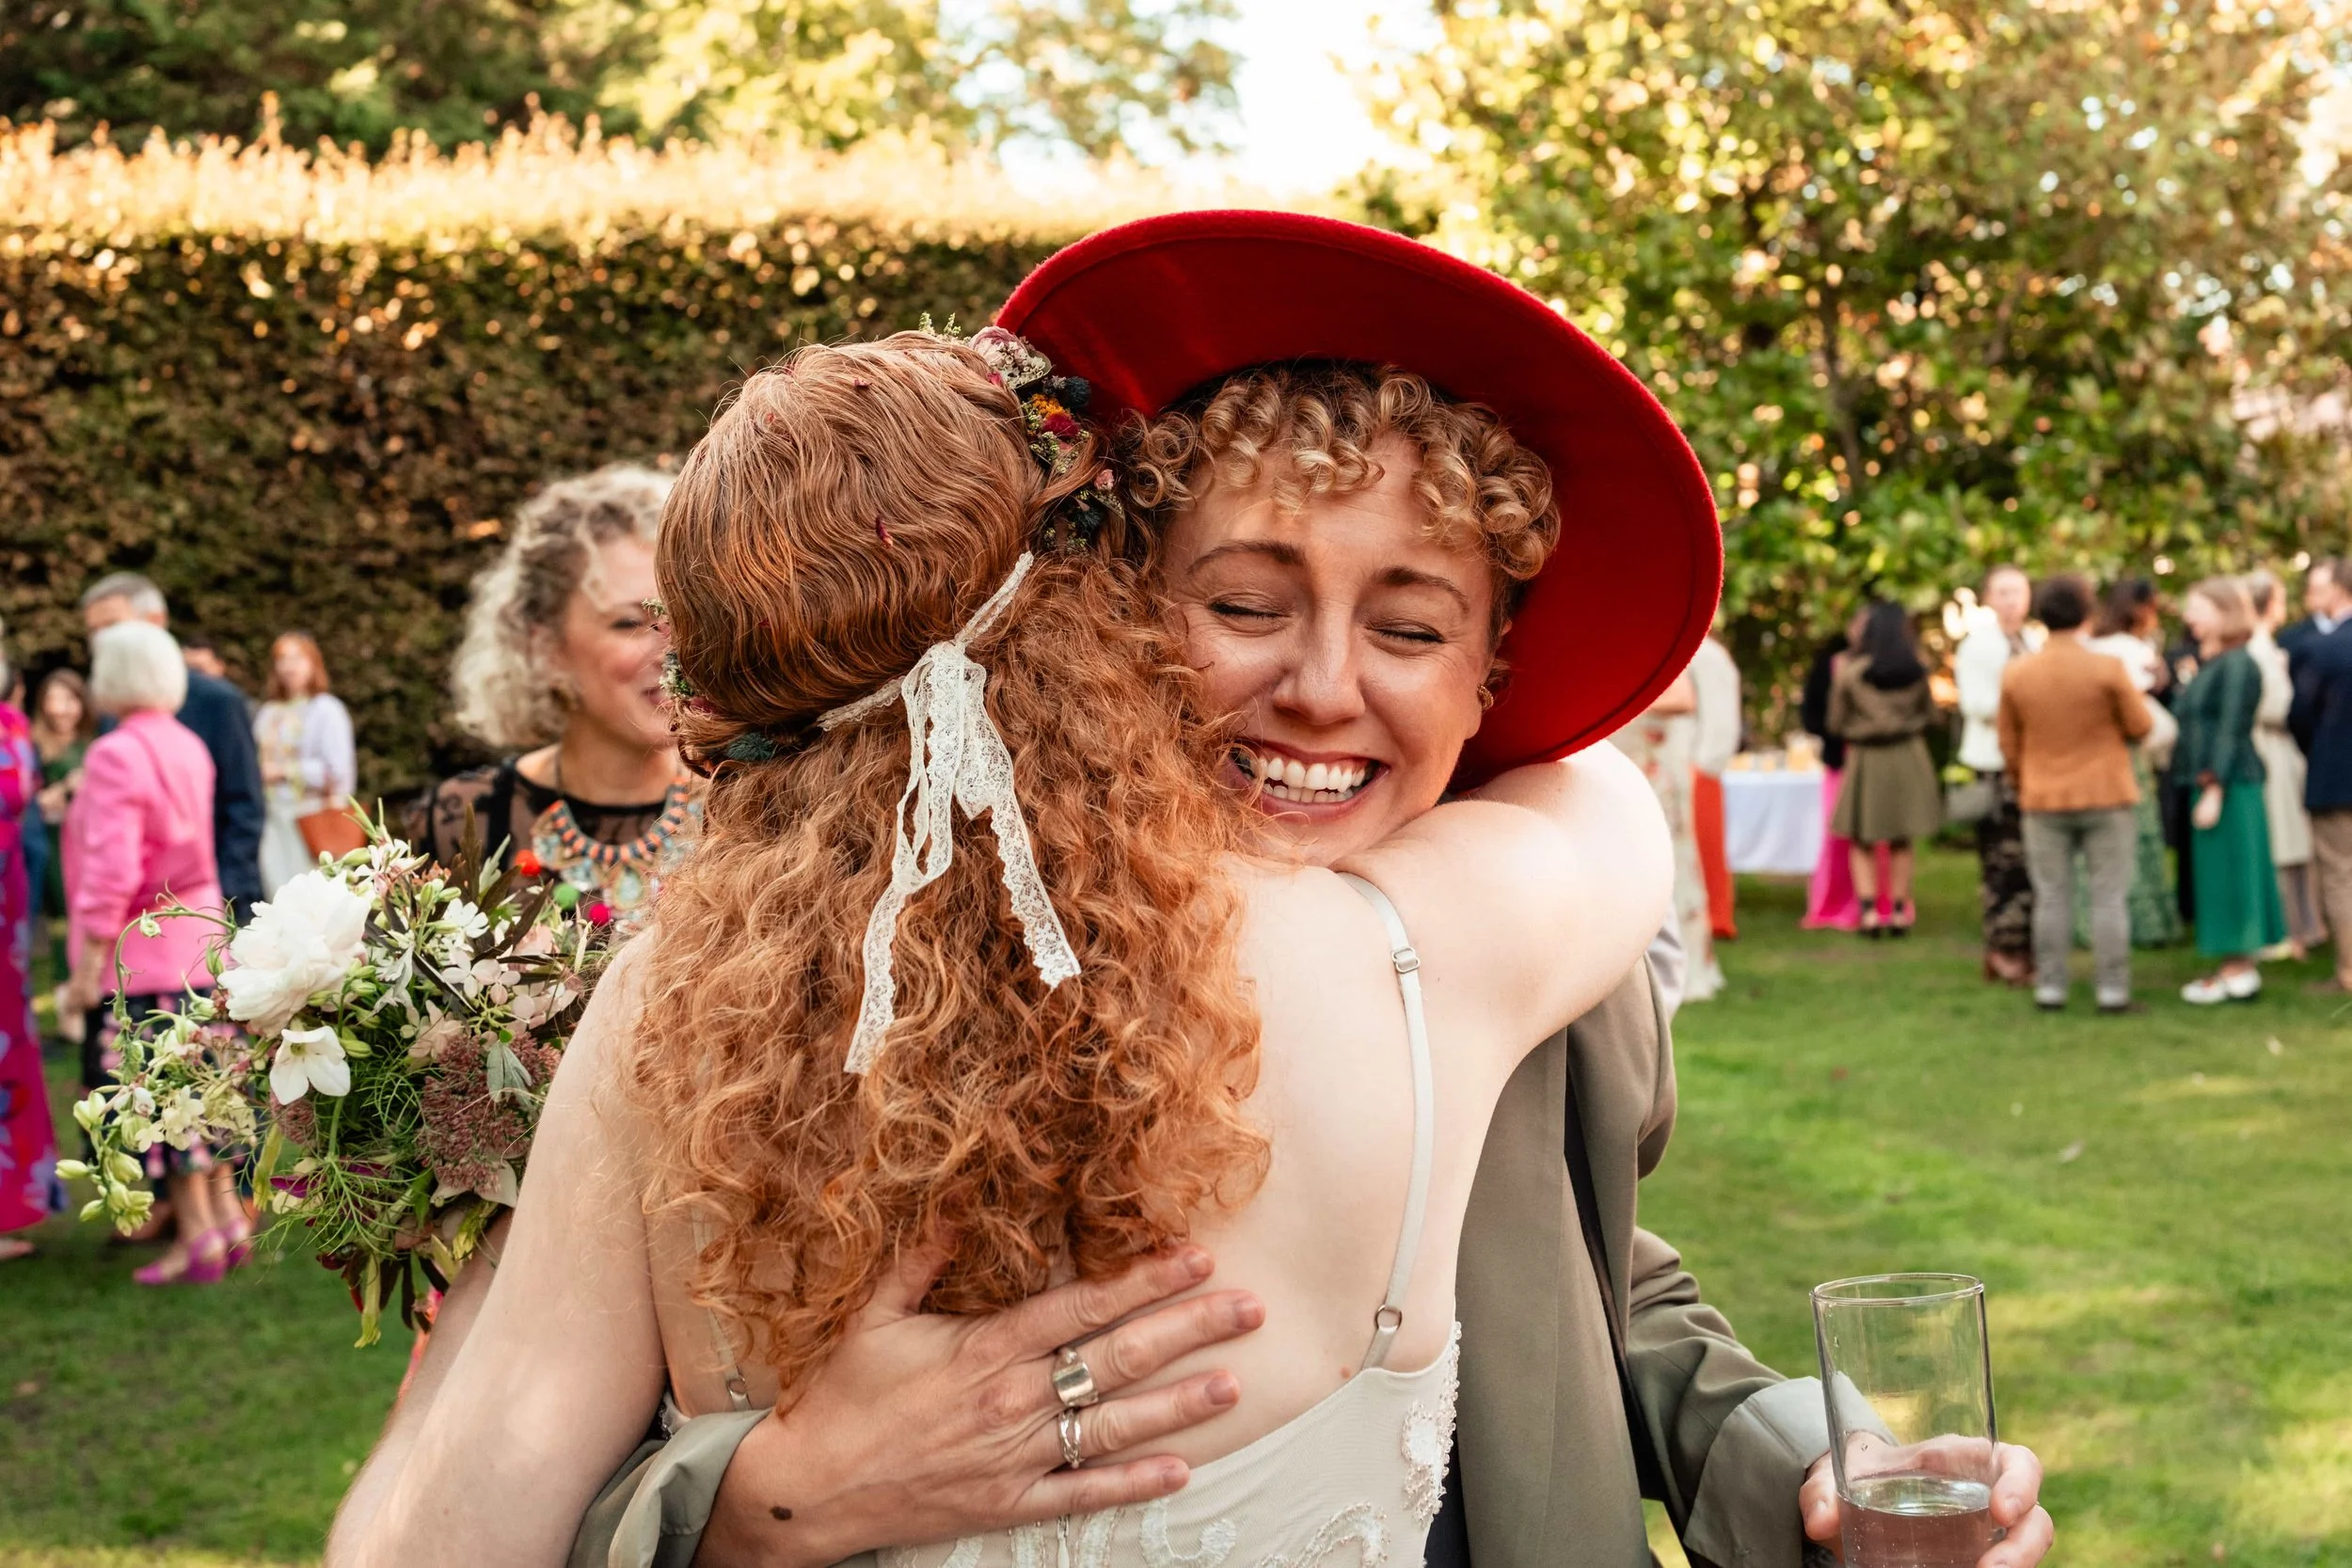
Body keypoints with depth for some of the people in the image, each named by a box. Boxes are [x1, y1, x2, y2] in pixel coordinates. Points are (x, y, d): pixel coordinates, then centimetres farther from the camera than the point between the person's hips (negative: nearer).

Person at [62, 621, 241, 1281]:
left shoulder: (116, 755, -15)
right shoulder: (187, 746, 9)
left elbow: (111, 868, -19)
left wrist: (89, 960, -16)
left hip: (141, 951, -8)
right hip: (198, 937, 8)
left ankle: (197, 1236, 1)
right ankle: (227, 1214, 17)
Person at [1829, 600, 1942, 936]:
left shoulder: (1851, 673, -12)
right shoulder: (1916, 672, -3)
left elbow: (1836, 722, -5)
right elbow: (1930, 715, 8)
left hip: (1865, 758, -2)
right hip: (1907, 757, 2)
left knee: (1862, 842, 9)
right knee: (1901, 840, 14)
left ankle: (1868, 909, -5)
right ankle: (1899, 911, 13)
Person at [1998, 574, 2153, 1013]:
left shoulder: (2015, 673, -3)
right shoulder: (2108, 669, -12)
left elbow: (2009, 745, 5)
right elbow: (2140, 727, -3)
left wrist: (2021, 783, 21)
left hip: (2043, 800, 2)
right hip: (2106, 796, -2)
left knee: (2051, 897, 8)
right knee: (2110, 897, 3)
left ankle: (2049, 989, 10)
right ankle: (2113, 990, 4)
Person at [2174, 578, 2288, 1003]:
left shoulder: (2236, 664, -13)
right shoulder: (2208, 664, 14)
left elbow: (2231, 731, -18)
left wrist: (2215, 790, -20)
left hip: (2229, 785, -9)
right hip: (2207, 783, 9)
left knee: (2229, 872, -4)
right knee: (2217, 875, 12)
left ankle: (2239, 972, 2)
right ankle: (2235, 966, 19)